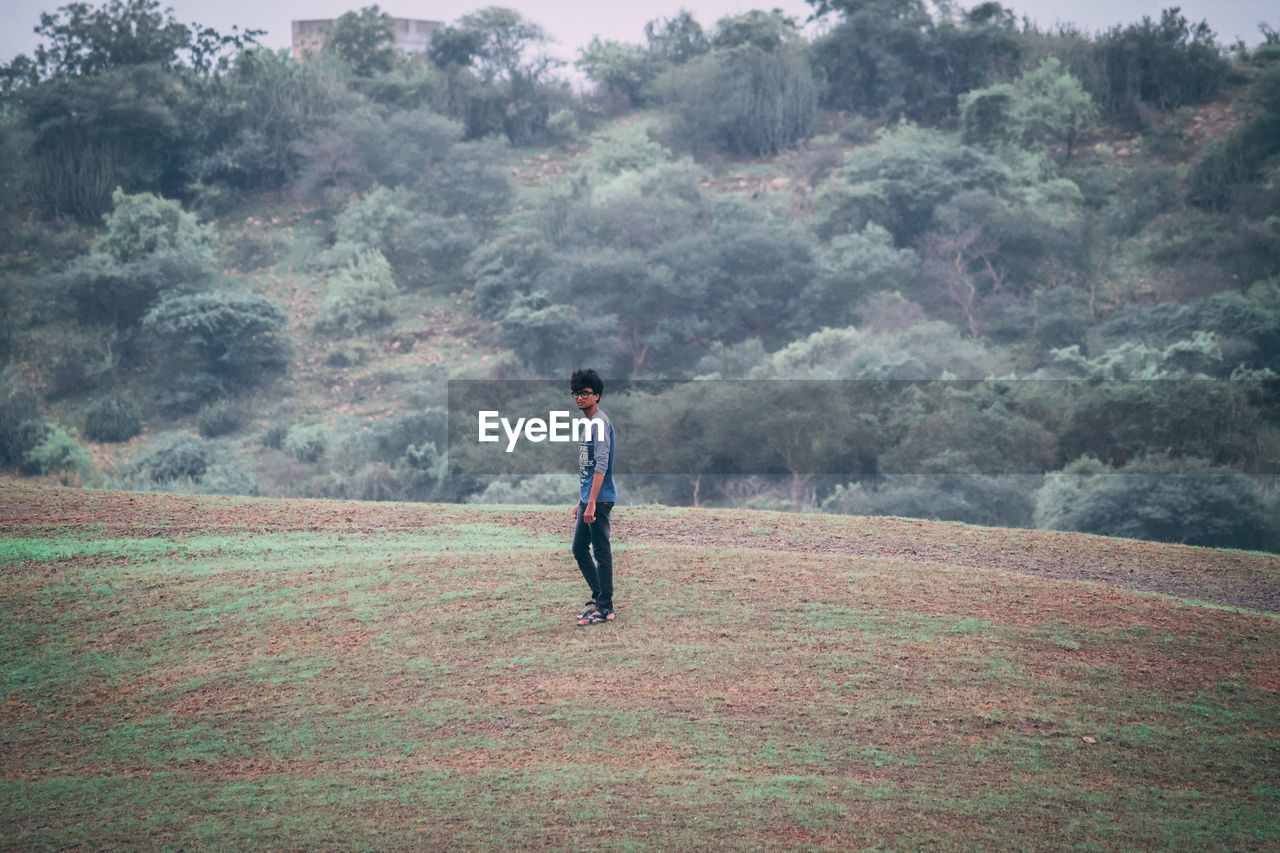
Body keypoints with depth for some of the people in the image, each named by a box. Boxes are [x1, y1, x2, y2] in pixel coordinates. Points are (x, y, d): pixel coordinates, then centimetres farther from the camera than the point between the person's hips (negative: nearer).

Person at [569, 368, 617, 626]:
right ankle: (599, 598, 21)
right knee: (579, 549, 14)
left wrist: (591, 503, -26)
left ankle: (605, 608, 0)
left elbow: (601, 465, -22)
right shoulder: (589, 423, 17)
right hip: (588, 498, 10)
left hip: (600, 498, -10)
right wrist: (580, 501, 24)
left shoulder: (600, 422, -14)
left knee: (601, 551, -5)